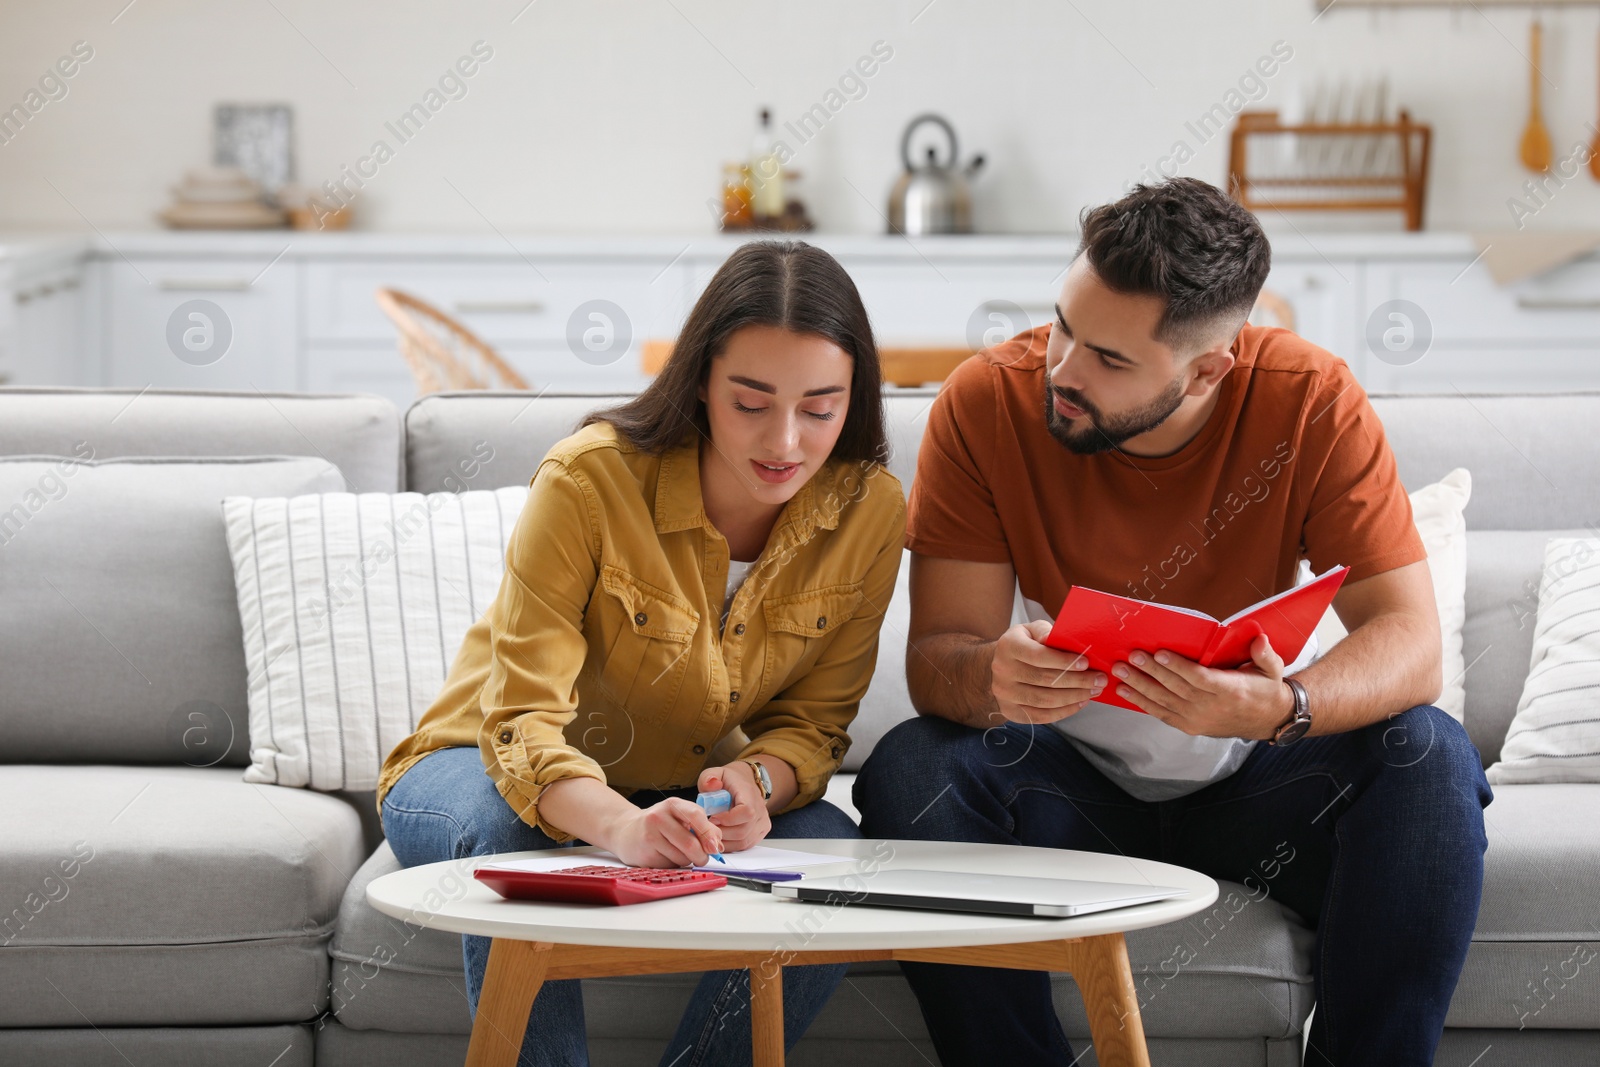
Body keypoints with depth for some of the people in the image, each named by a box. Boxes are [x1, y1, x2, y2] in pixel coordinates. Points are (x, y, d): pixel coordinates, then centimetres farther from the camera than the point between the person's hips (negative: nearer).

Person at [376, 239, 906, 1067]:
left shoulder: (870, 511, -13)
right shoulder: (590, 480, -25)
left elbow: (812, 720, -6)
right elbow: (523, 719, -29)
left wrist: (759, 782, -31)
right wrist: (620, 825, -51)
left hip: (678, 799, 3)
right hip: (483, 767, -3)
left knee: (833, 848, -27)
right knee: (508, 832, -38)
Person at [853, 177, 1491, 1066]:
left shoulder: (1310, 401, -17)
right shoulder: (988, 402, -16)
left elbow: (1411, 643, -20)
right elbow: (935, 654, -16)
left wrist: (1285, 708, -42)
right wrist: (988, 679, -42)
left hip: (1249, 778, 0)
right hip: (1067, 781, 0)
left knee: (1430, 759, -28)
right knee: (909, 774, -29)